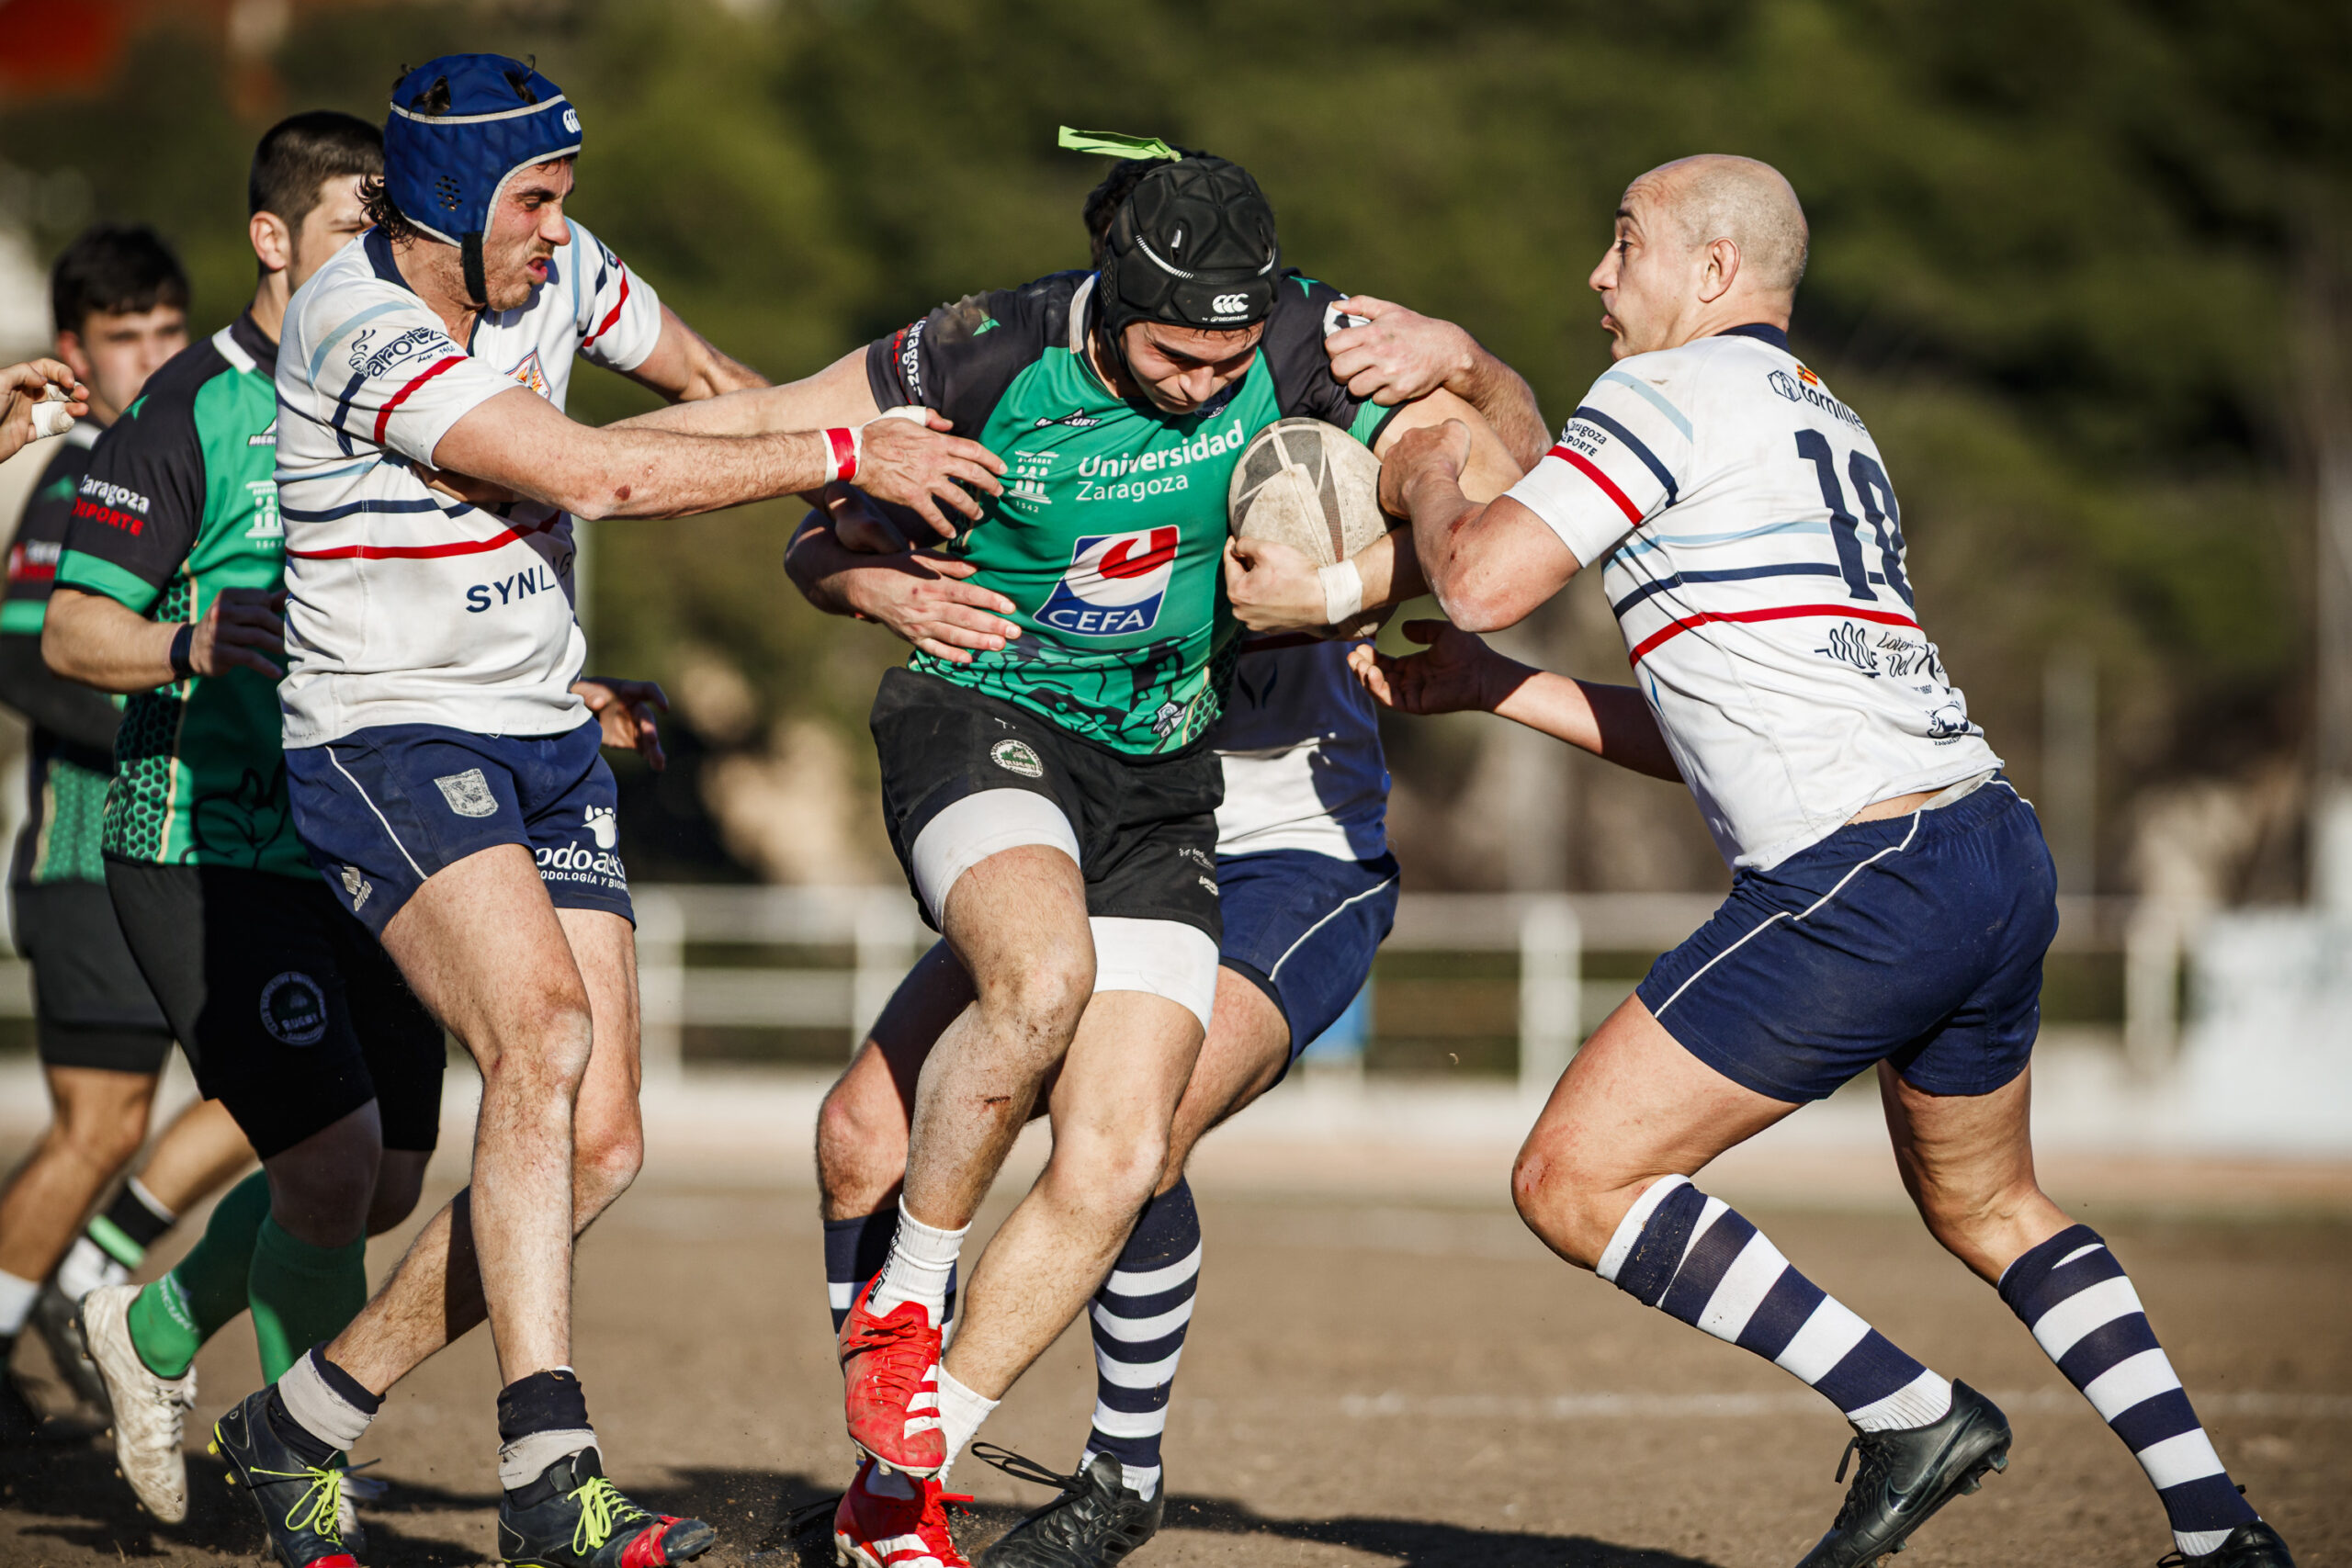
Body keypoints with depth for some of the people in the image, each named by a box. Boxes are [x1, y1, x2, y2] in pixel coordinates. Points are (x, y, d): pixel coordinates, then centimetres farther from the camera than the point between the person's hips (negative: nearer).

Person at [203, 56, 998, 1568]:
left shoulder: (553, 270, 4)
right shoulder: (362, 330, -19)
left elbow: (701, 371, 25)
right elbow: (602, 476, -25)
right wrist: (847, 452, -20)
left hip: (549, 745, 8)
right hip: (390, 744, -8)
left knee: (596, 1143, 0)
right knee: (543, 1030, -30)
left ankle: (302, 1423, 13)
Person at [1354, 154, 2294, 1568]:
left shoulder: (1671, 392, -2)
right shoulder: (1829, 428, 26)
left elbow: (1483, 579, -12)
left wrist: (1429, 480, 10)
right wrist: (1488, 690, 28)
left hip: (1865, 881, -10)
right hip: (2000, 850, 10)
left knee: (1577, 1184, -4)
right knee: (1988, 1208, 28)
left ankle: (1912, 1414, -5)